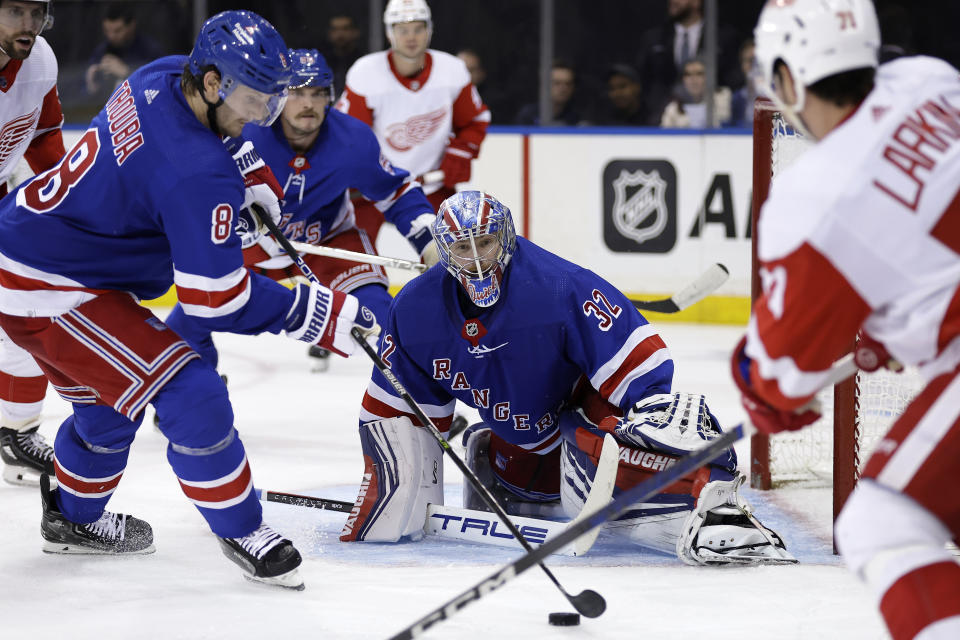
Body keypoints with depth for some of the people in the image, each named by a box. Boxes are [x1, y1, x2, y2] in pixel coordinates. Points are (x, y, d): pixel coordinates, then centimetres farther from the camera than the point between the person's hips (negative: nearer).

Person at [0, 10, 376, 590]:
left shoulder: (162, 78, -2)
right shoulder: (199, 174, -28)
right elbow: (216, 300, -24)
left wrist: (245, 173, 9)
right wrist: (314, 313, -18)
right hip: (48, 291, -10)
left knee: (108, 399, 28)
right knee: (190, 394, -11)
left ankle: (74, 518, 48)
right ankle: (241, 531, 4)